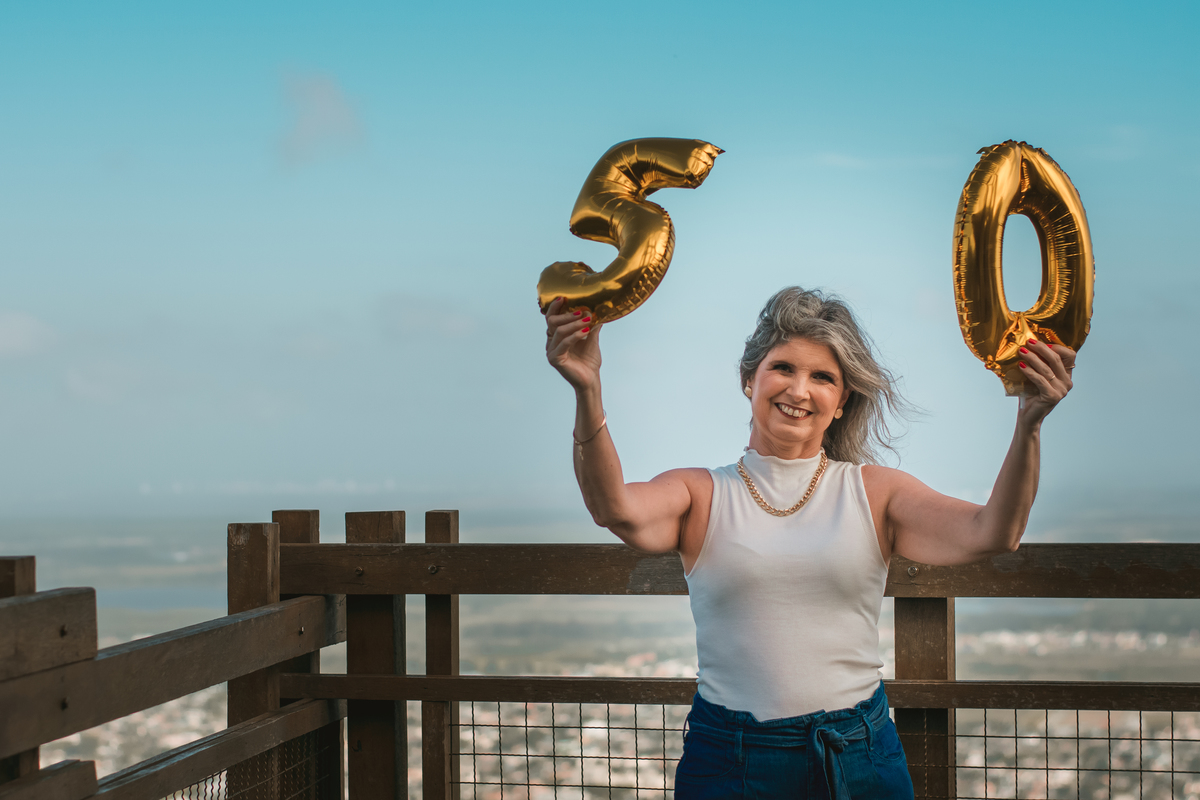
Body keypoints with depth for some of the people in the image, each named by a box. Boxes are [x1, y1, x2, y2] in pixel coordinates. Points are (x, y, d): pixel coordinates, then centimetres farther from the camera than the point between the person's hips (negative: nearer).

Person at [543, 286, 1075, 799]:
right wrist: (588, 395, -35)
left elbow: (989, 534, -11)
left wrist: (1028, 423, -27)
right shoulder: (701, 496, 1)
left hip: (859, 756, 1)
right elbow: (616, 510, -19)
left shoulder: (873, 492, 4)